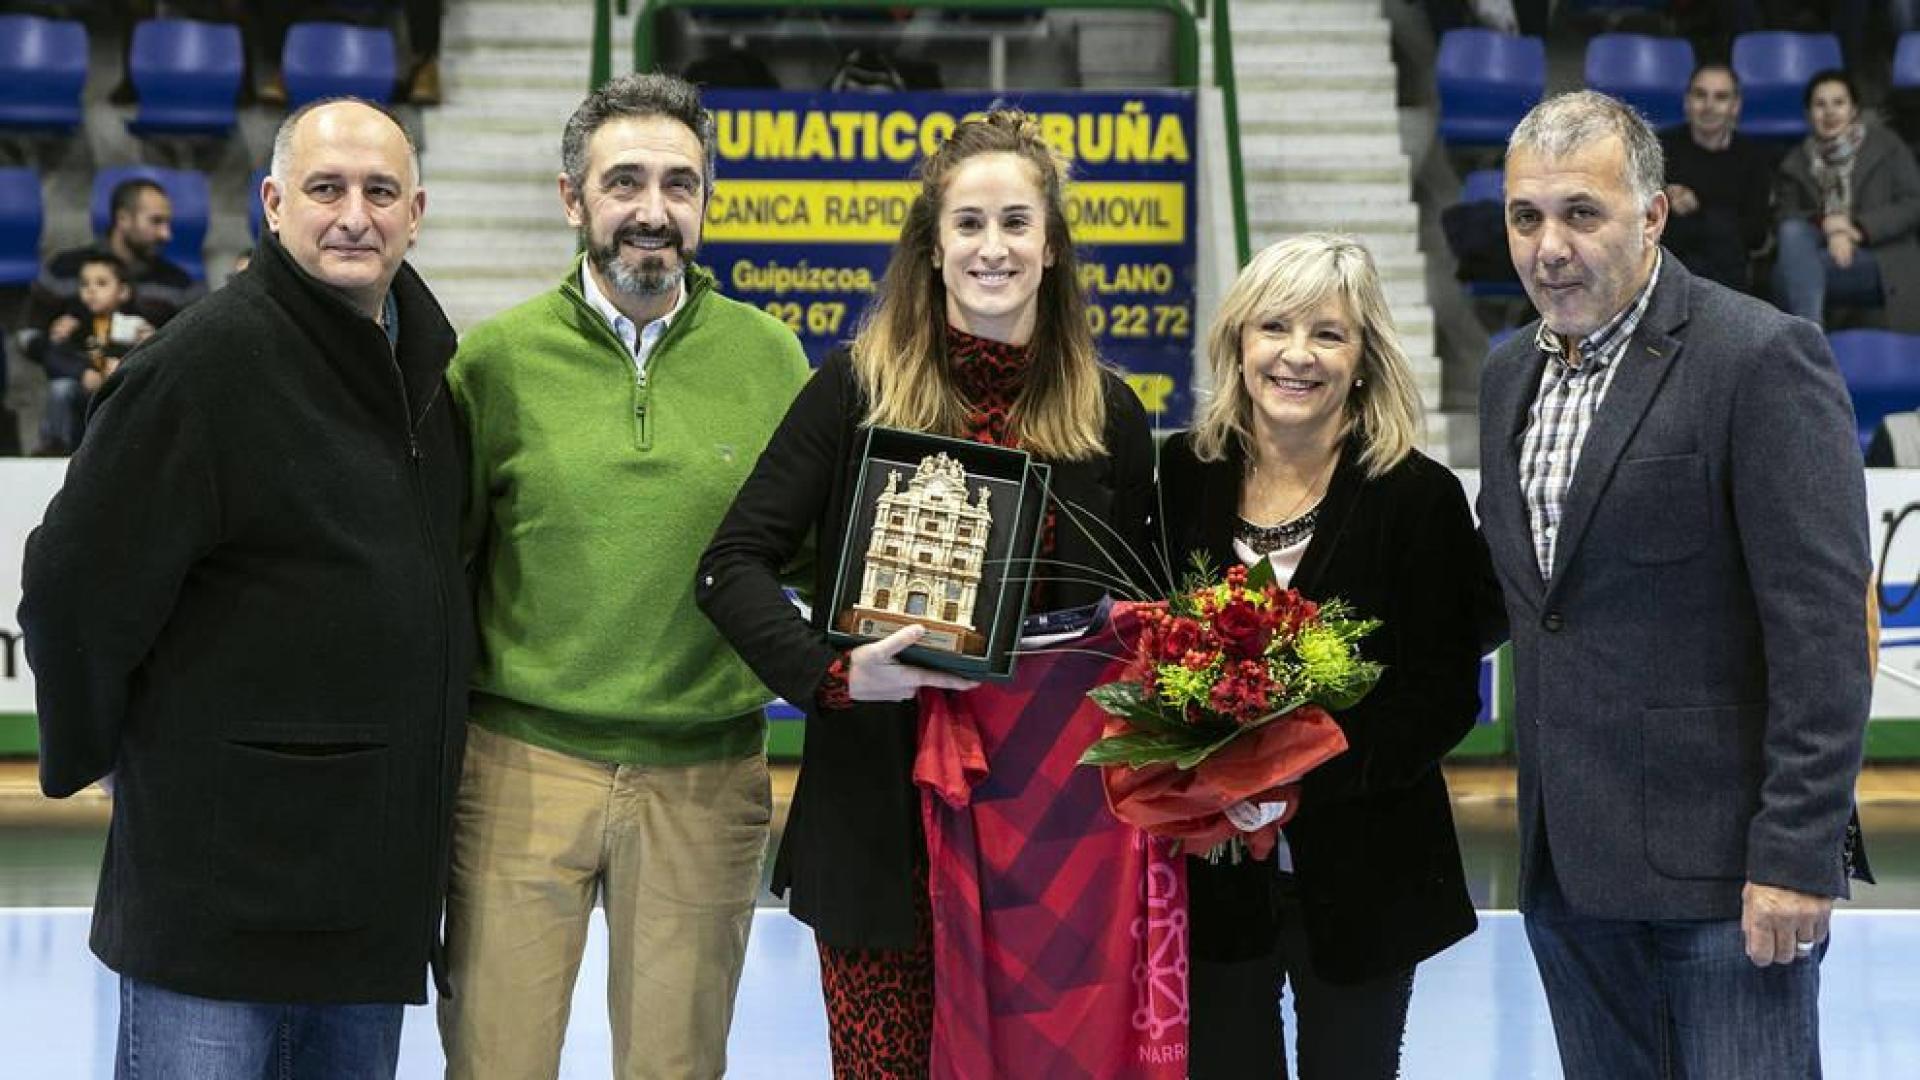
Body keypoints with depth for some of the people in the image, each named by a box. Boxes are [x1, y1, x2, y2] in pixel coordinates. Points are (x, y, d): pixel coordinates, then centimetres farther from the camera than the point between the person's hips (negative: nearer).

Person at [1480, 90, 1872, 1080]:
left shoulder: (1763, 358, -12)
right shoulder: (1512, 373, 13)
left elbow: (1822, 627, -16)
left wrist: (1796, 854, -19)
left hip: (1719, 856, -7)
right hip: (1569, 866, 7)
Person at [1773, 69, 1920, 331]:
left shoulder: (1885, 145, 11)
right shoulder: (1795, 163, 17)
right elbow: (1786, 219, 5)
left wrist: (1858, 228, -13)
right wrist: (1826, 224, -16)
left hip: (1885, 265, -3)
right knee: (1793, 232, -32)